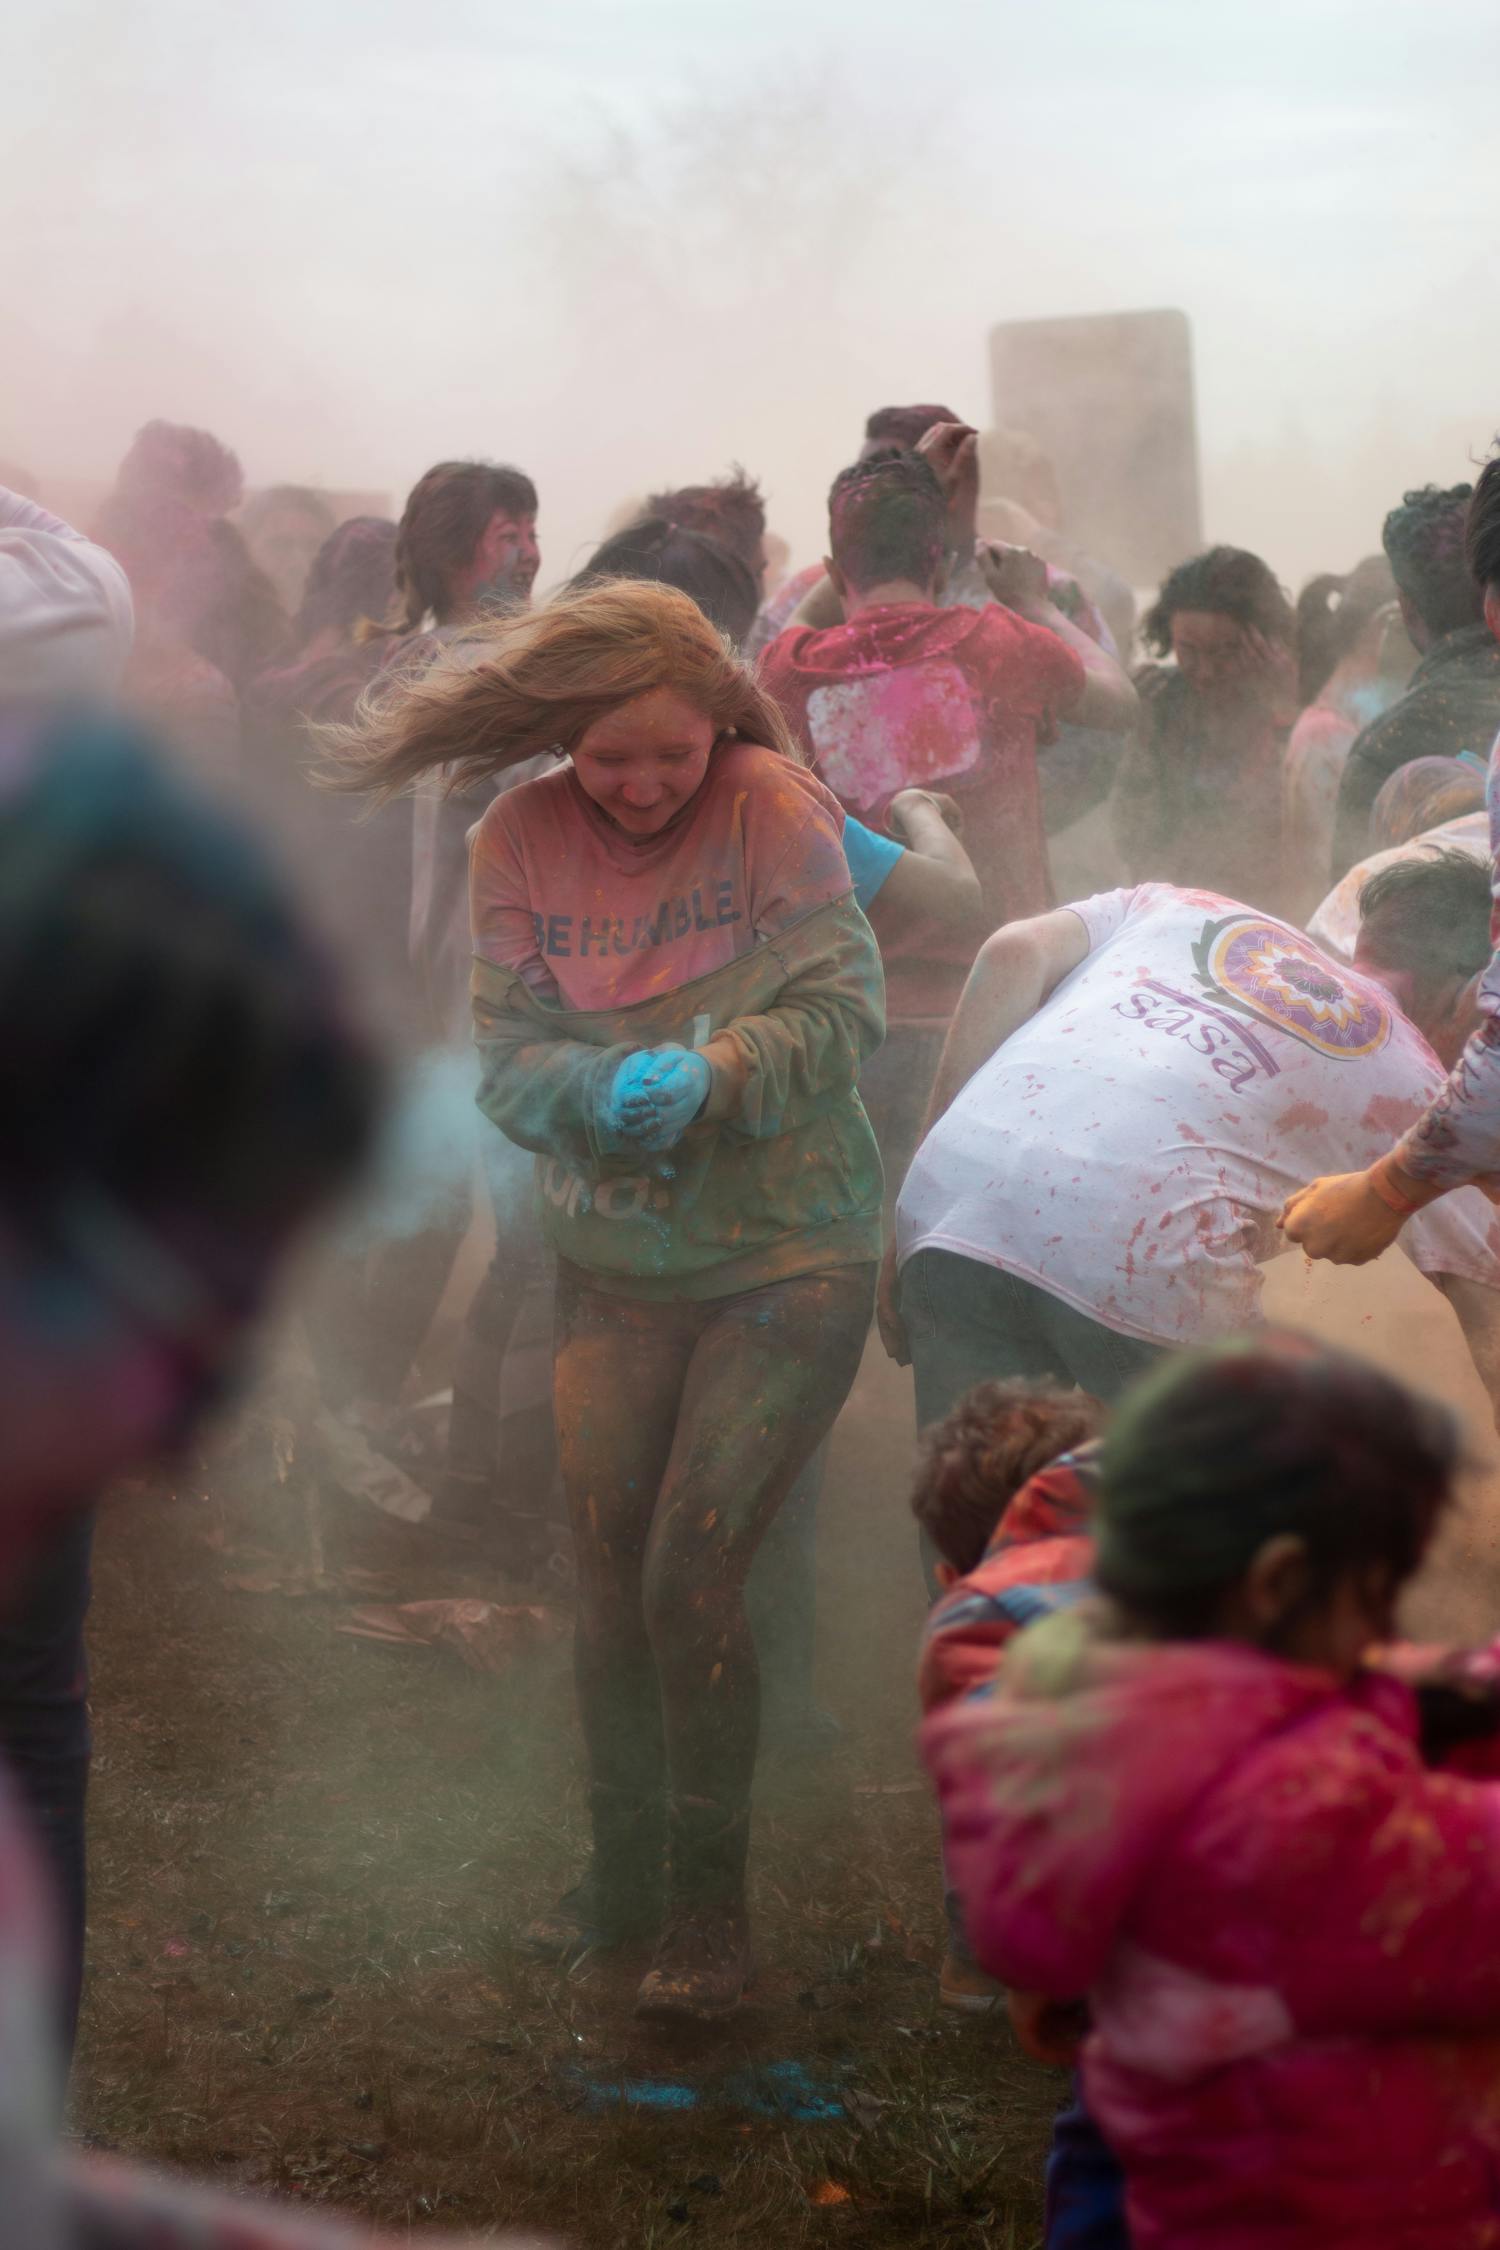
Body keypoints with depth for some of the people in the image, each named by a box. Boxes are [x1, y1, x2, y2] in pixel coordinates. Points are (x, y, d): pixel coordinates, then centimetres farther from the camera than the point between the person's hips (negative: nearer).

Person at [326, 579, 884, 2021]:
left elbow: (840, 1007, -14)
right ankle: (625, 1864, 25)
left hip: (789, 1253, -3)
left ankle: (710, 1900, 6)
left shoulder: (774, 806, -11)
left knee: (691, 1572, -11)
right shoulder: (521, 842, -2)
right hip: (614, 1260, 4)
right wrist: (604, 1089, -25)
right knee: (606, 1570, 4)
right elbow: (507, 1051, -4)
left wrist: (712, 1074, -30)